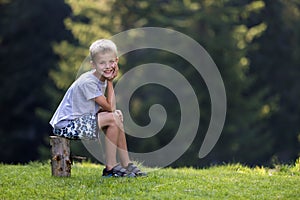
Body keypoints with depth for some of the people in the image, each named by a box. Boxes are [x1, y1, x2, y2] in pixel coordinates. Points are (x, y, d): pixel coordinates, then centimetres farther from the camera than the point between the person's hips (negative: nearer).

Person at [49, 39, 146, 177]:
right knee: (112, 118, -18)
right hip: (66, 126, -10)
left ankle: (126, 164, 10)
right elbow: (109, 107, -17)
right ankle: (110, 167, -12)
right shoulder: (88, 82, -22)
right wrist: (110, 82, -10)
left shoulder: (102, 78, 6)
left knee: (117, 115, 7)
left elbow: (110, 107, 7)